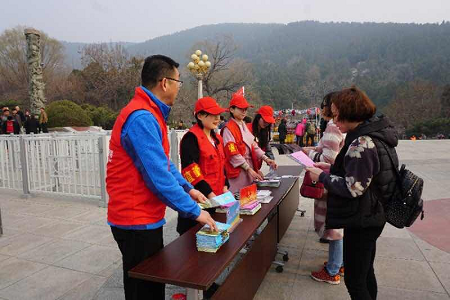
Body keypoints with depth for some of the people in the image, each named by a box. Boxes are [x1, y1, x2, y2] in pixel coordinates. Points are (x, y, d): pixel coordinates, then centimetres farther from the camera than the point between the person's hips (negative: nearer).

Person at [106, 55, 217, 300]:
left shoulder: (149, 114, 10)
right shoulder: (141, 118, -24)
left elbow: (163, 161, 15)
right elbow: (158, 176, -28)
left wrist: (187, 188, 7)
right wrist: (194, 211, -19)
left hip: (144, 218, 10)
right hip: (137, 222, -9)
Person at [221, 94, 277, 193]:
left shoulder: (244, 126, 14)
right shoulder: (228, 129, -13)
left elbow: (253, 145, 11)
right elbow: (233, 154, -17)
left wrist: (266, 159, -1)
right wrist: (249, 169, -17)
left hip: (250, 167, 8)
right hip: (238, 171, -8)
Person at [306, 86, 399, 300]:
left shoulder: (362, 143, -26)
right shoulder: (374, 132, 6)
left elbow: (352, 188, -25)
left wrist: (322, 176, -14)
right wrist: (331, 168, 8)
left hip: (361, 221, -10)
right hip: (369, 216, 10)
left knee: (354, 280, 6)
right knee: (365, 273, 24)